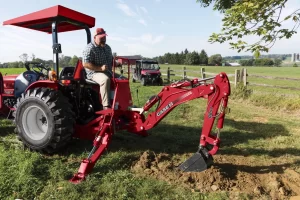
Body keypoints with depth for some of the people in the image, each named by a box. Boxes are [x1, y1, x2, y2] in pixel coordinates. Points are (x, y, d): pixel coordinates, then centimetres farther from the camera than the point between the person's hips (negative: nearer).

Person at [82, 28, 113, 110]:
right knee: (105, 79, -38)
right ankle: (106, 106, -39)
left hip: (108, 72, 8)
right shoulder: (89, 48, -8)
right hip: (94, 73, -8)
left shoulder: (107, 47, 18)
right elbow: (85, 64, -17)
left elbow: (111, 60, 30)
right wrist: (100, 68, -25)